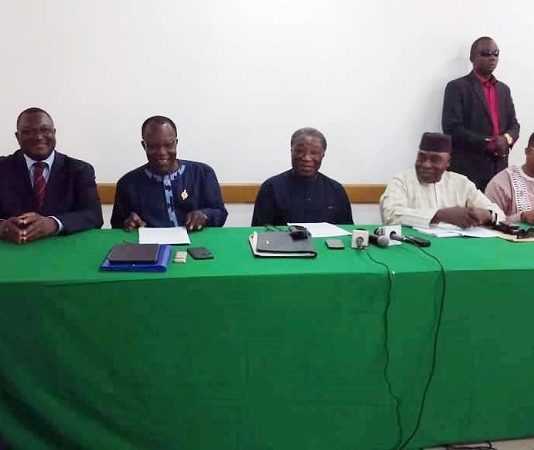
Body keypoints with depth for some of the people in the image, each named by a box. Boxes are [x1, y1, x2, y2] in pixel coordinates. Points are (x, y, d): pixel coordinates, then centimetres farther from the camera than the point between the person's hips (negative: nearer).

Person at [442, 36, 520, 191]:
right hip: (468, 169, -6)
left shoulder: (504, 89, 18)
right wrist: (487, 143, -15)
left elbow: (513, 125, 18)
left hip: (499, 168, 6)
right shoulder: (457, 87, -2)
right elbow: (452, 128, -12)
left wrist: (507, 139, -6)